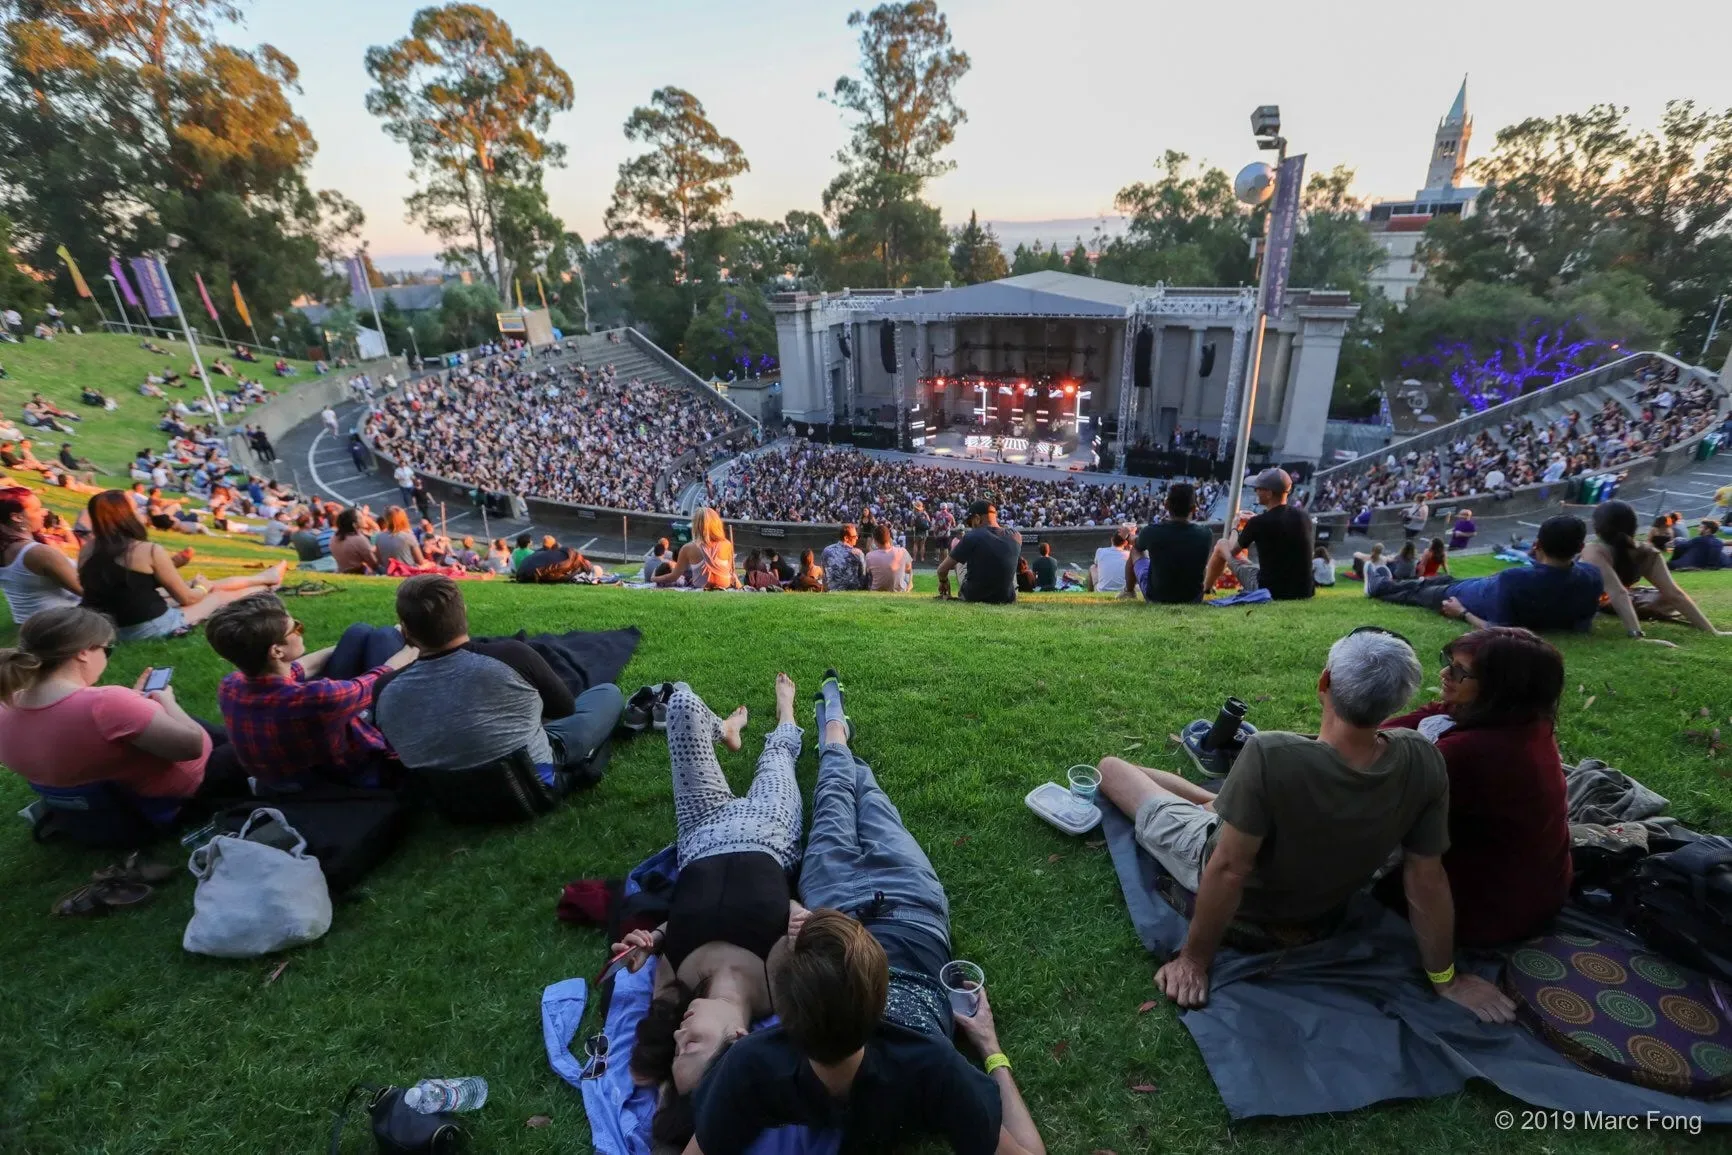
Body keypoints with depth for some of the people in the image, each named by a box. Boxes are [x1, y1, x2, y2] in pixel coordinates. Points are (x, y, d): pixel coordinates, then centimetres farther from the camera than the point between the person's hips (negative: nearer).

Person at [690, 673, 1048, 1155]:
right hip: (911, 917, 0)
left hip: (833, 903, 0)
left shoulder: (752, 1067, -45)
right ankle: (838, 748, 64)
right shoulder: (929, 1070, -46)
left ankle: (835, 738, 65)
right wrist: (993, 1050, -17)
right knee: (872, 806, 29)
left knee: (834, 805, 29)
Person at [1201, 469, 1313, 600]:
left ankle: (1204, 589, 27)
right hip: (1305, 592, 5)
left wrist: (1234, 532, 26)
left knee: (1221, 545, 11)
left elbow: (1233, 551, 4)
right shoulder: (1304, 517, 0)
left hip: (1268, 591, -5)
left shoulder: (1259, 522, -14)